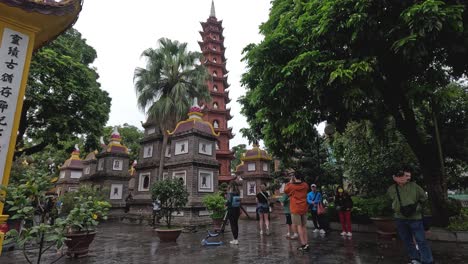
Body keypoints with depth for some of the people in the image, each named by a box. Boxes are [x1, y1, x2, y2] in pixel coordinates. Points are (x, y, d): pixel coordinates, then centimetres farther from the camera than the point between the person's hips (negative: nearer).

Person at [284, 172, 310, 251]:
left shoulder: (291, 186, -11)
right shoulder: (305, 185, 0)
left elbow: (285, 190, 8)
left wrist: (290, 182, 9)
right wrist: (301, 180, 14)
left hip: (295, 209, -5)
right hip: (304, 208, 5)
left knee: (299, 226, -3)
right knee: (304, 226, 12)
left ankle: (304, 244, -7)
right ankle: (306, 243, 14)